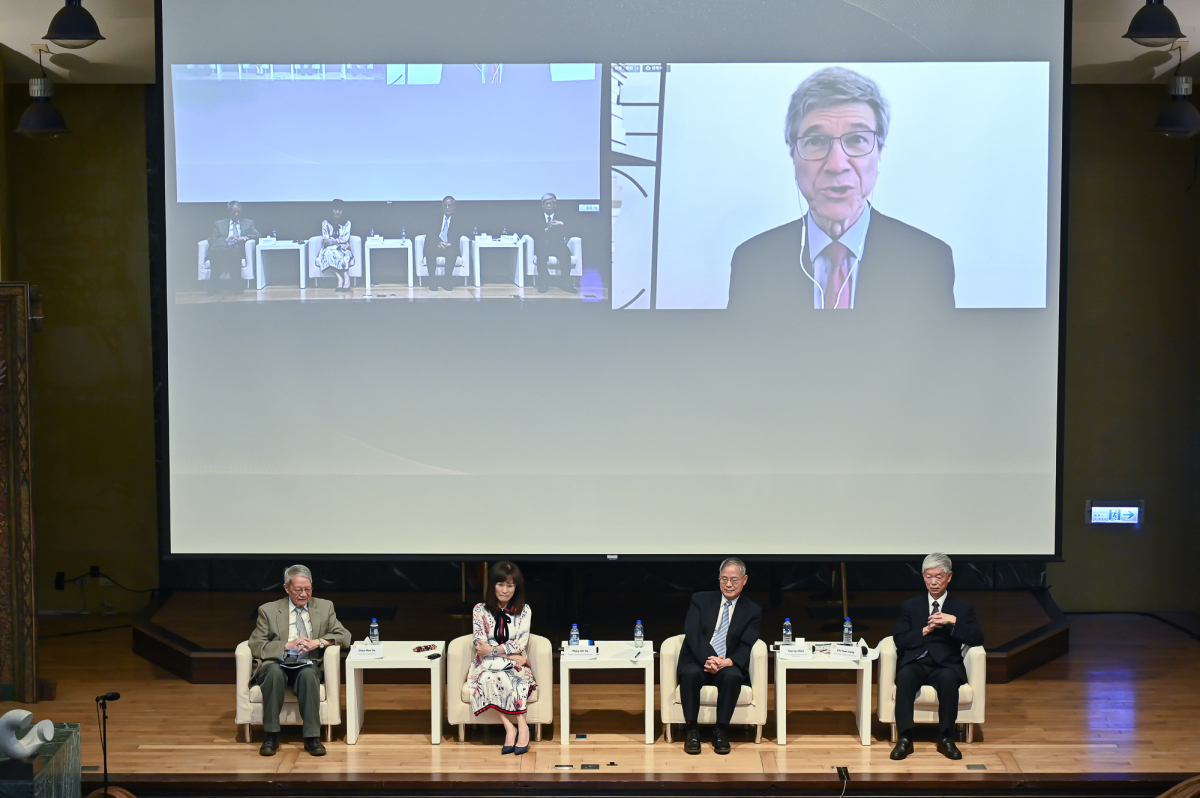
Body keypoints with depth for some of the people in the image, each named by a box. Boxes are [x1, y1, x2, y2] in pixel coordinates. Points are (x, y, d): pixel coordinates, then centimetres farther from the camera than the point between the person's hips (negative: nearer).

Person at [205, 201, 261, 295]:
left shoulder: (248, 223, 26)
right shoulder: (218, 224, 24)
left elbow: (258, 236, 12)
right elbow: (212, 241, 11)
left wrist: (244, 238, -5)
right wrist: (226, 240, -7)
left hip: (238, 251, 0)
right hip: (221, 250, 0)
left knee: (234, 252, -39)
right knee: (215, 252, -37)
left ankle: (236, 286, -41)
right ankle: (214, 287, -38)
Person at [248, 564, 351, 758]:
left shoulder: (325, 607, 15)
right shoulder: (269, 610, 10)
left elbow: (344, 636, 9)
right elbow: (255, 645, 1)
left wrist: (318, 642, -9)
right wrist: (288, 645, -12)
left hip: (308, 665, 1)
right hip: (277, 664, -1)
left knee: (308, 674, -35)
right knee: (274, 671, -36)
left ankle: (312, 738, -33)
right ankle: (271, 736, -28)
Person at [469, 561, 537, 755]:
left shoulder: (524, 610, 5)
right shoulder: (480, 610, 3)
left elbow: (521, 643, -6)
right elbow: (480, 646, -5)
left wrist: (494, 649, -19)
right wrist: (510, 654, -15)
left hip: (514, 665, 0)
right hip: (487, 664, 0)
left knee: (501, 677, -36)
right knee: (489, 678, -36)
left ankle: (510, 727, -33)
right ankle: (521, 727, -34)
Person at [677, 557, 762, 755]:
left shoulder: (752, 611, 9)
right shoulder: (700, 600, 9)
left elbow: (745, 647, -2)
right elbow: (692, 633, -6)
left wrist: (728, 662, -25)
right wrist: (708, 659, -24)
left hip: (728, 665, 0)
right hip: (697, 662, 0)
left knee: (732, 676, -35)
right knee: (690, 673, -35)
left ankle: (721, 731, -23)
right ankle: (691, 730, -25)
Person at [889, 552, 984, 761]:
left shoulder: (962, 608, 16)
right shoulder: (910, 606, 18)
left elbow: (977, 639, 1)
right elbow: (899, 640, 6)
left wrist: (953, 622, -12)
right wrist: (925, 631, -8)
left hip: (945, 665, -1)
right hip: (915, 662, 1)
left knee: (948, 679, -37)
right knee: (905, 676, -35)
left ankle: (946, 738, -28)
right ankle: (905, 738, -35)